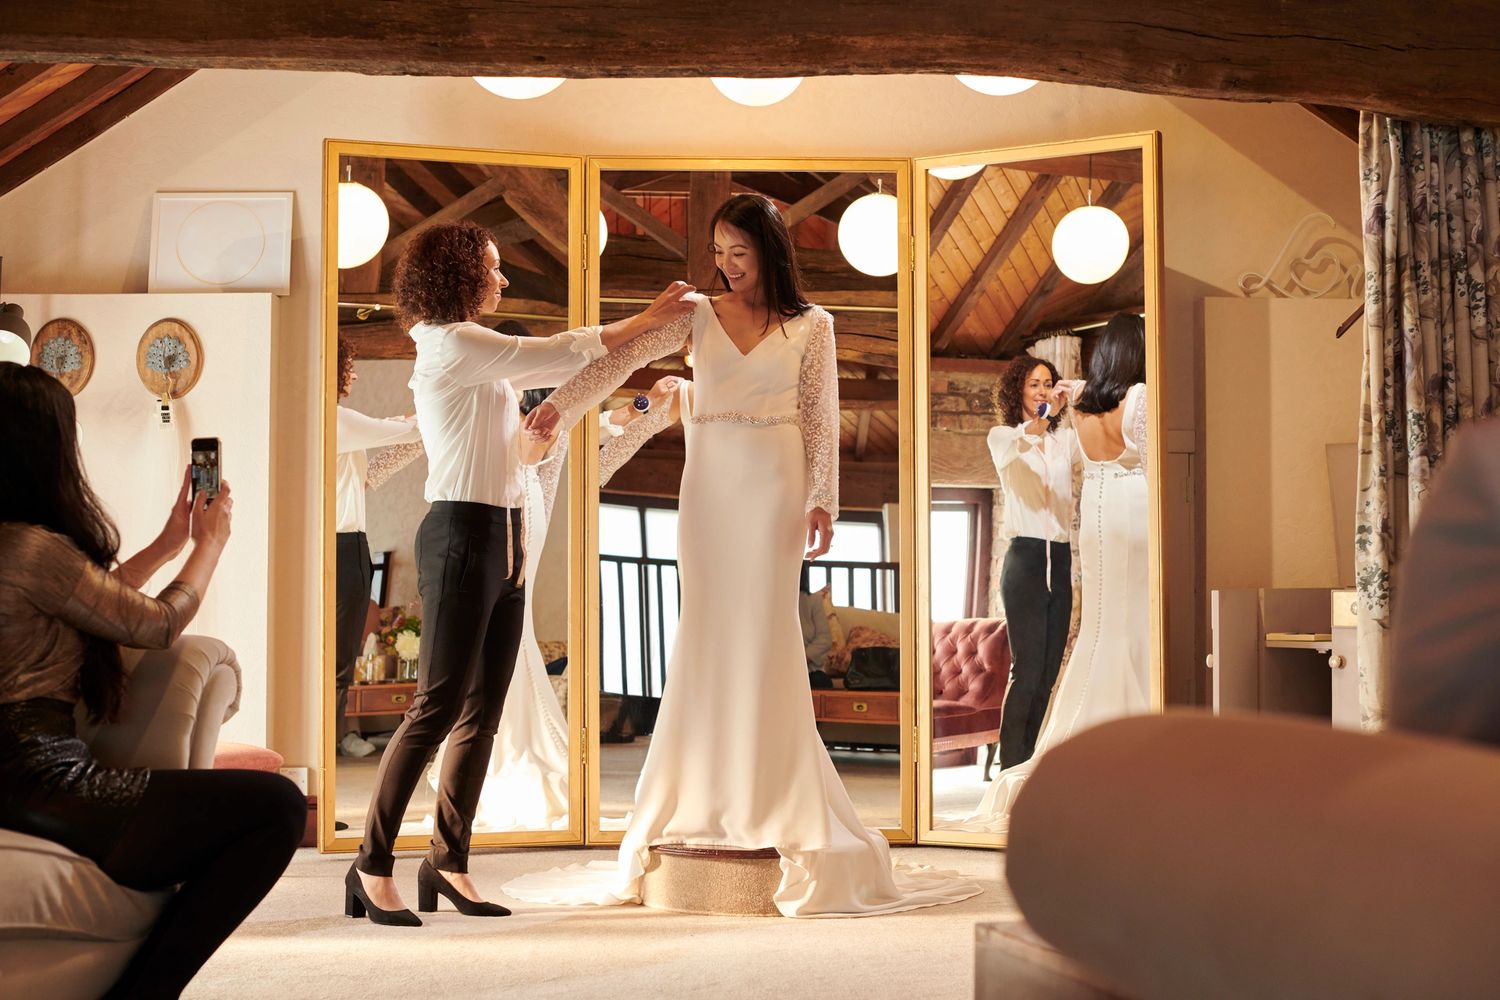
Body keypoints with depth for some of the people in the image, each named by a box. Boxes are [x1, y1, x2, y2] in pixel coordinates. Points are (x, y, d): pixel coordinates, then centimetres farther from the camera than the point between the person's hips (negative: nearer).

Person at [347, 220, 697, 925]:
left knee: (482, 713, 7)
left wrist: (645, 329, 17)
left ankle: (448, 864, 12)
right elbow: (558, 354, -8)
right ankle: (372, 867, -5)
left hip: (503, 539, 9)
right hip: (461, 534, -9)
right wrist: (648, 319, 1)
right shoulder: (452, 345, -7)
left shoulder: (475, 354, 21)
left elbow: (555, 368, 22)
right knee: (437, 707, -10)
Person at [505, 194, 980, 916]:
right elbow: (624, 357, -5)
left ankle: (769, 802, 7)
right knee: (707, 634, 3)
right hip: (709, 484, 2)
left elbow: (821, 420, 3)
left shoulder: (810, 325, 5)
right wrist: (560, 403, -18)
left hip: (774, 485, -2)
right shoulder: (698, 314, 7)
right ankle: (705, 801, 11)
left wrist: (821, 501, -5)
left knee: (765, 635, -1)